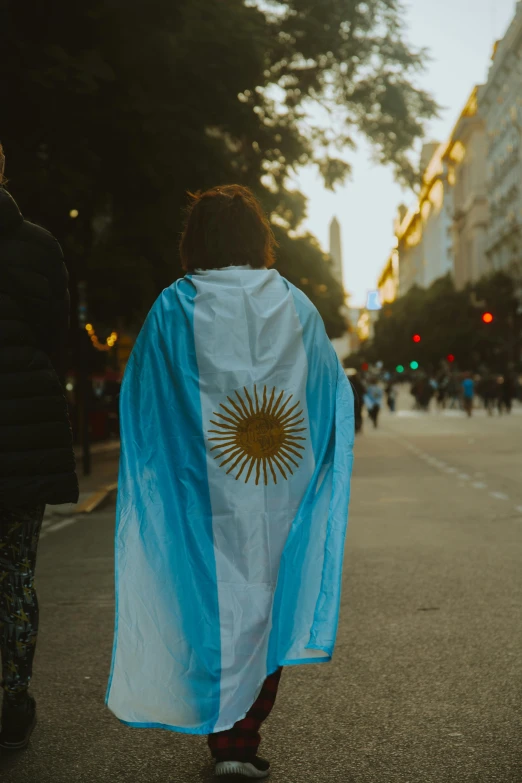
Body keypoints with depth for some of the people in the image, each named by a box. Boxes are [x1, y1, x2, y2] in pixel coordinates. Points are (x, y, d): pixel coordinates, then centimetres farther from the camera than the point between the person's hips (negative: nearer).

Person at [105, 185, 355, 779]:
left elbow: (140, 401, -1)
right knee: (266, 600, 11)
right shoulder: (296, 307, 3)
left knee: (213, 599, 10)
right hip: (280, 497, 2)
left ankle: (222, 735, 17)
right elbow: (334, 396, 9)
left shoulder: (175, 308, -3)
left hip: (205, 497, -1)